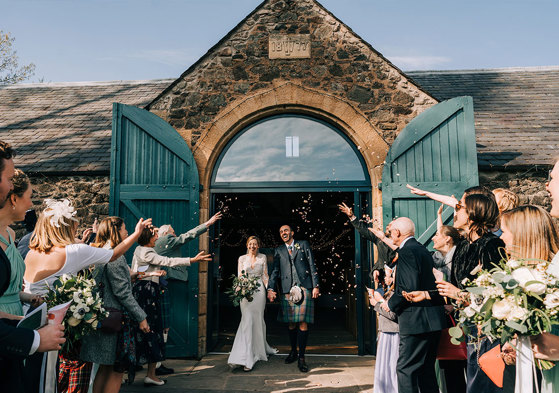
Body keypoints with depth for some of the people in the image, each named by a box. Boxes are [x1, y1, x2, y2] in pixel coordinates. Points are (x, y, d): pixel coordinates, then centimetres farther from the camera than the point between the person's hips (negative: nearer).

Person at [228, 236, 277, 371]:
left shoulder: (262, 257, 9)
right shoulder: (242, 258, 8)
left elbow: (265, 276, 9)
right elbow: (239, 277, 7)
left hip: (259, 290, 1)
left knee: (257, 320, 5)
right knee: (247, 320, -11)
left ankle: (259, 349, 26)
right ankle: (246, 358, -11)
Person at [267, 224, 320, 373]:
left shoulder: (303, 244, 11)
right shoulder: (278, 250, 17)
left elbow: (312, 265, 7)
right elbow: (275, 270, 9)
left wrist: (315, 286, -1)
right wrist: (271, 289, -5)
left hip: (304, 287, -2)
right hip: (287, 289, 2)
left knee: (303, 322, -6)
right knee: (291, 322, 7)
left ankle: (301, 358, -1)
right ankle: (293, 352, 25)